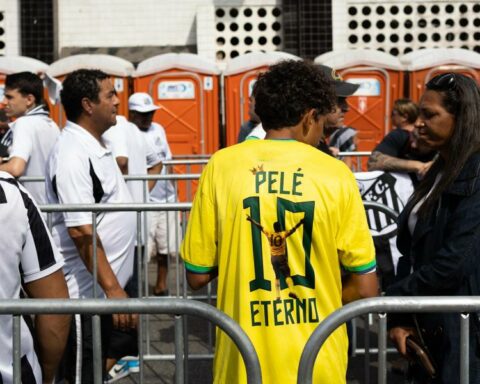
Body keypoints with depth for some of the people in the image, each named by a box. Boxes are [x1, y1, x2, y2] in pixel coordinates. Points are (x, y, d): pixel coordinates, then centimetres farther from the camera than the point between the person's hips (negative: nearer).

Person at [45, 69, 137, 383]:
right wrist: (113, 289, -29)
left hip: (107, 286, 10)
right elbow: (81, 231, -26)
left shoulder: (95, 145, 10)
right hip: (88, 293, -9)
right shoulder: (73, 154, -20)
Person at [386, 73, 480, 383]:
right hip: (427, 324, 8)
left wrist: (394, 300, -10)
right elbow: (412, 250, 11)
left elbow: (454, 262, -21)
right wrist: (399, 316, 0)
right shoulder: (441, 171, 13)